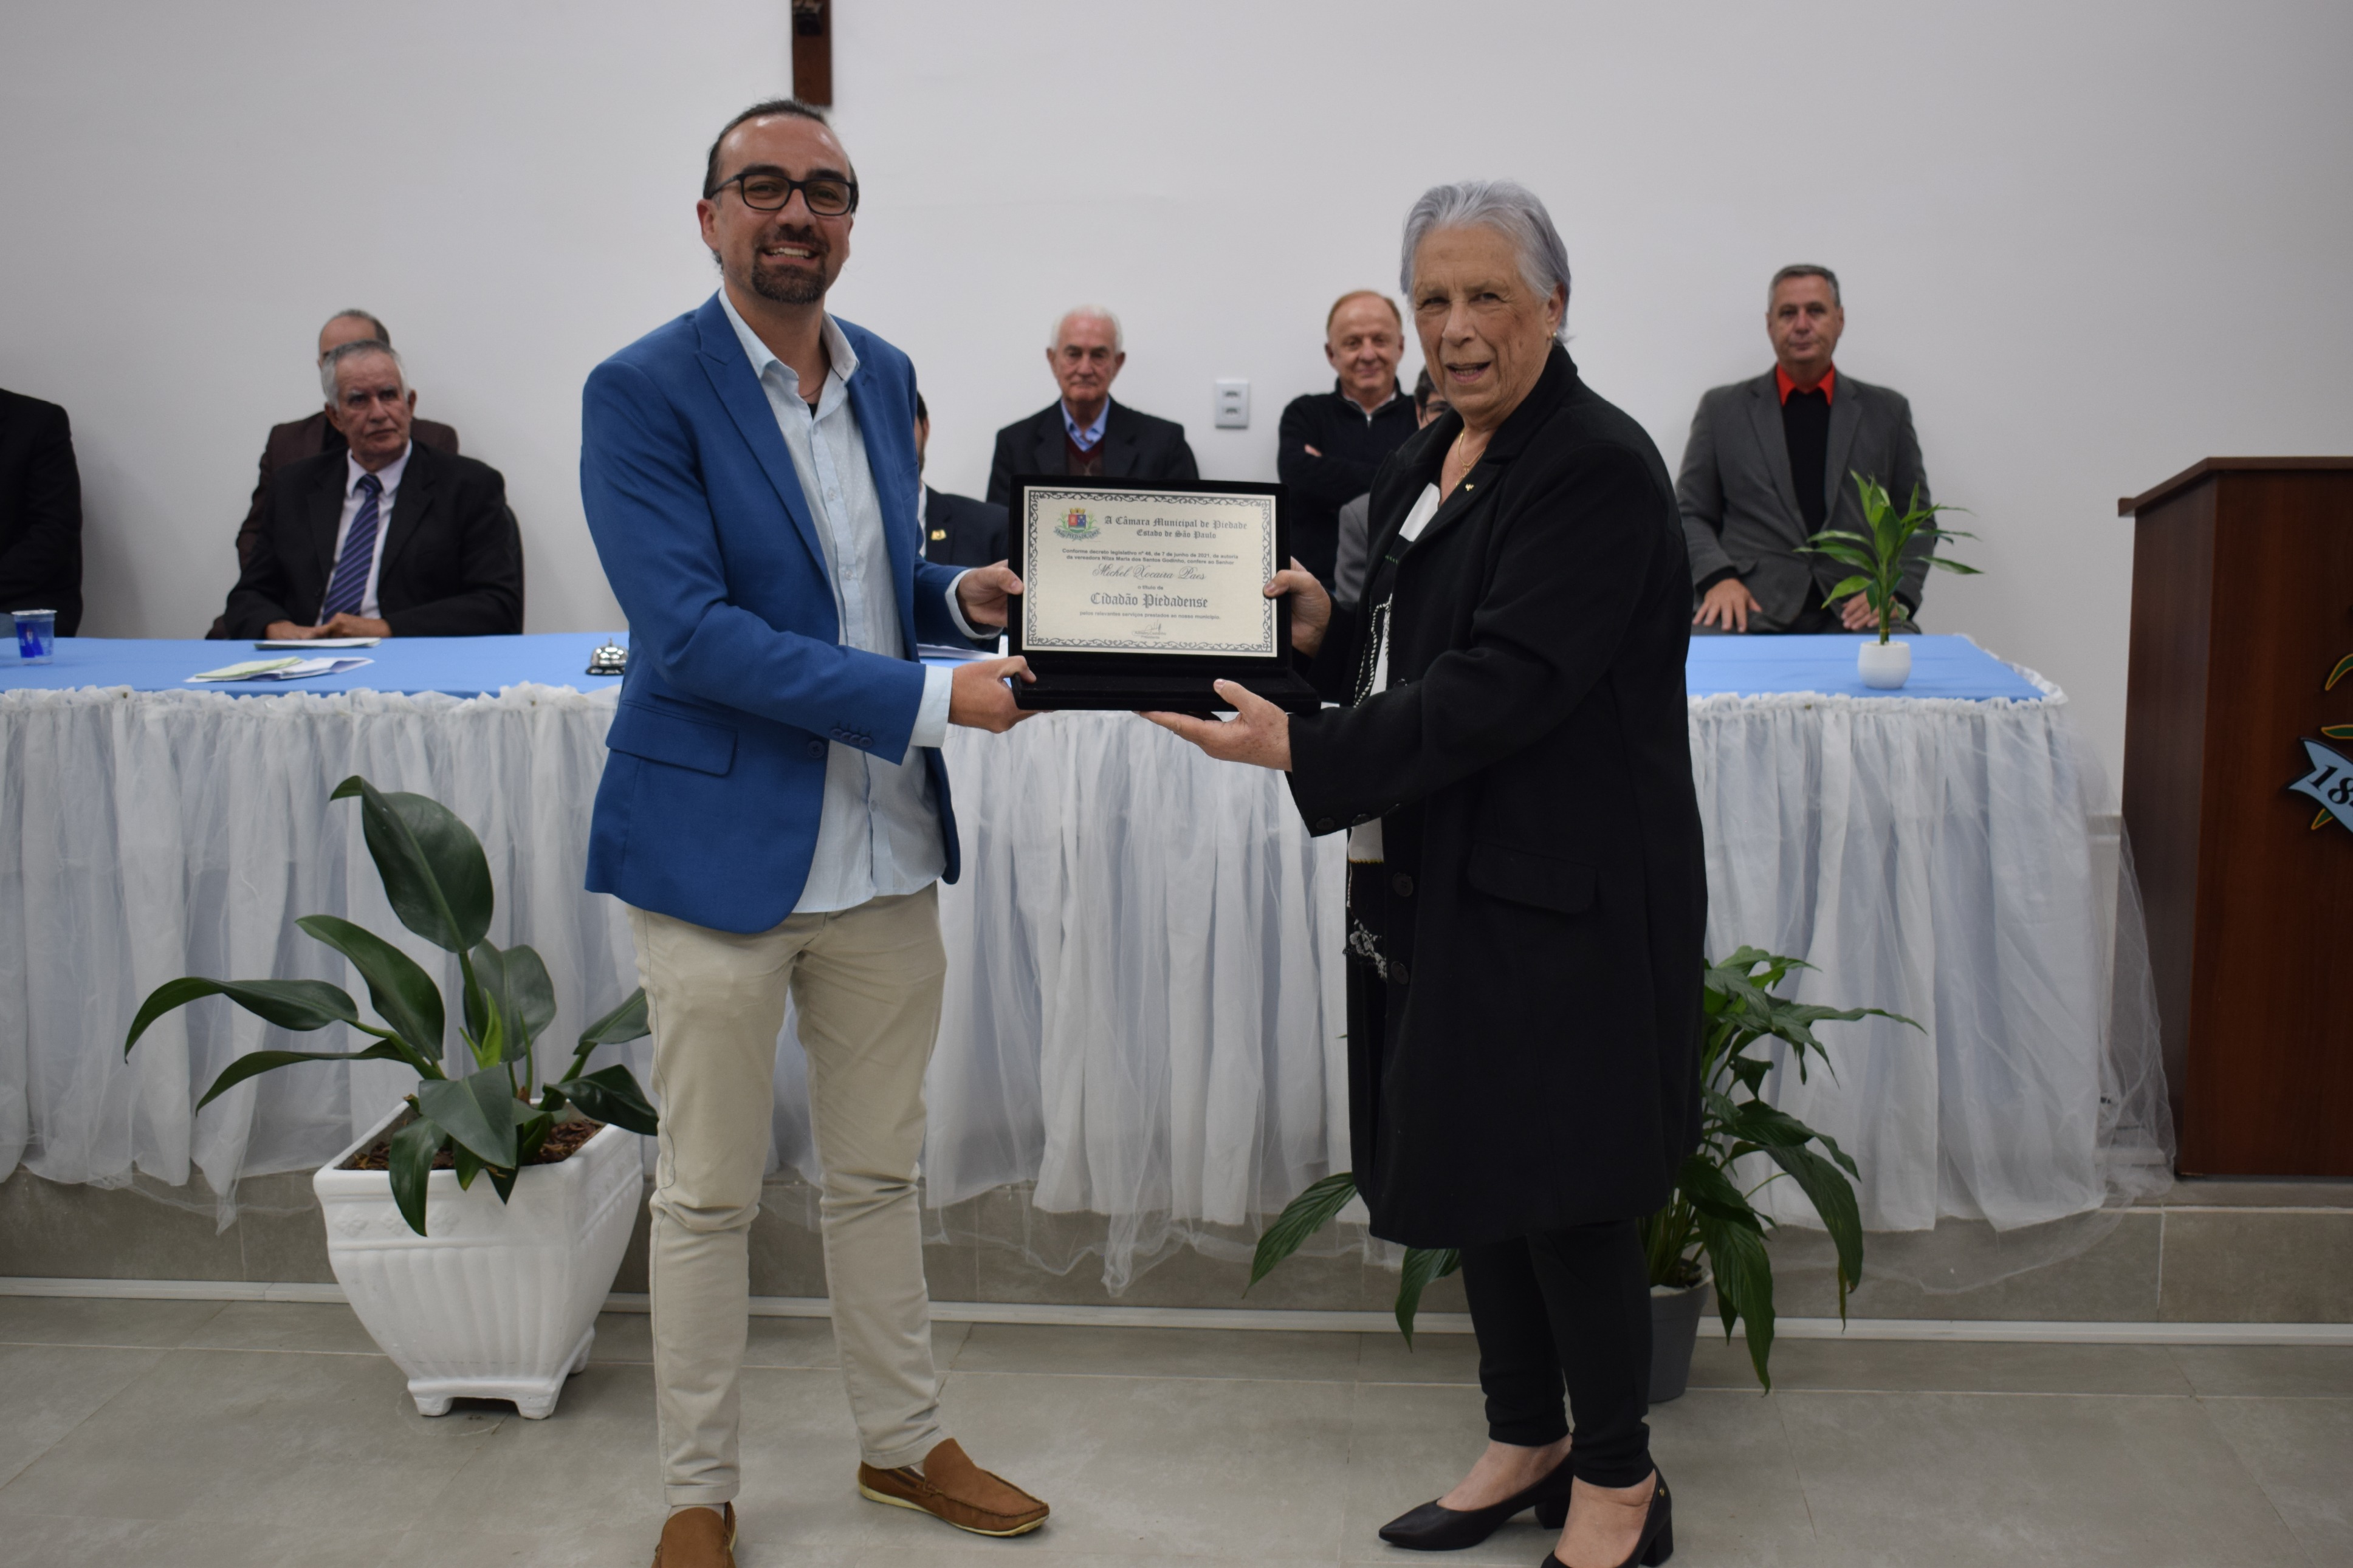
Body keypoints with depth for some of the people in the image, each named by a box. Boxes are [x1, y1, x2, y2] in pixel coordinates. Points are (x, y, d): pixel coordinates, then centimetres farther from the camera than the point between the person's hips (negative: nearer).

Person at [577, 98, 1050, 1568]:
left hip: (886, 844, 6)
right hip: (724, 848, -5)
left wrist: (961, 592, -2)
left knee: (880, 1172, 18)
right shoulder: (643, 391, -12)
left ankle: (906, 1443, 34)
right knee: (709, 1193, 9)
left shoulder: (885, 375, 8)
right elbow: (693, 632, -21)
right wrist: (930, 698, -24)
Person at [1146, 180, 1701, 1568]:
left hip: (1559, 892, -9)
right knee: (1477, 1162, 16)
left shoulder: (1596, 467, -15)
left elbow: (1503, 688, -23)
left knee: (1560, 1180, 1)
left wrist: (1304, 750, -24)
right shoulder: (1432, 462, 13)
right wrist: (1326, 630, 1)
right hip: (1444, 881, 9)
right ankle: (1527, 1441, 33)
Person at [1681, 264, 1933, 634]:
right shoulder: (1722, 409, 15)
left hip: (1854, 611, 2)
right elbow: (1690, 514, 13)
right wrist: (1717, 577, -8)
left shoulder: (1887, 412, 18)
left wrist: (1895, 592, -3)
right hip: (1753, 607, -1)